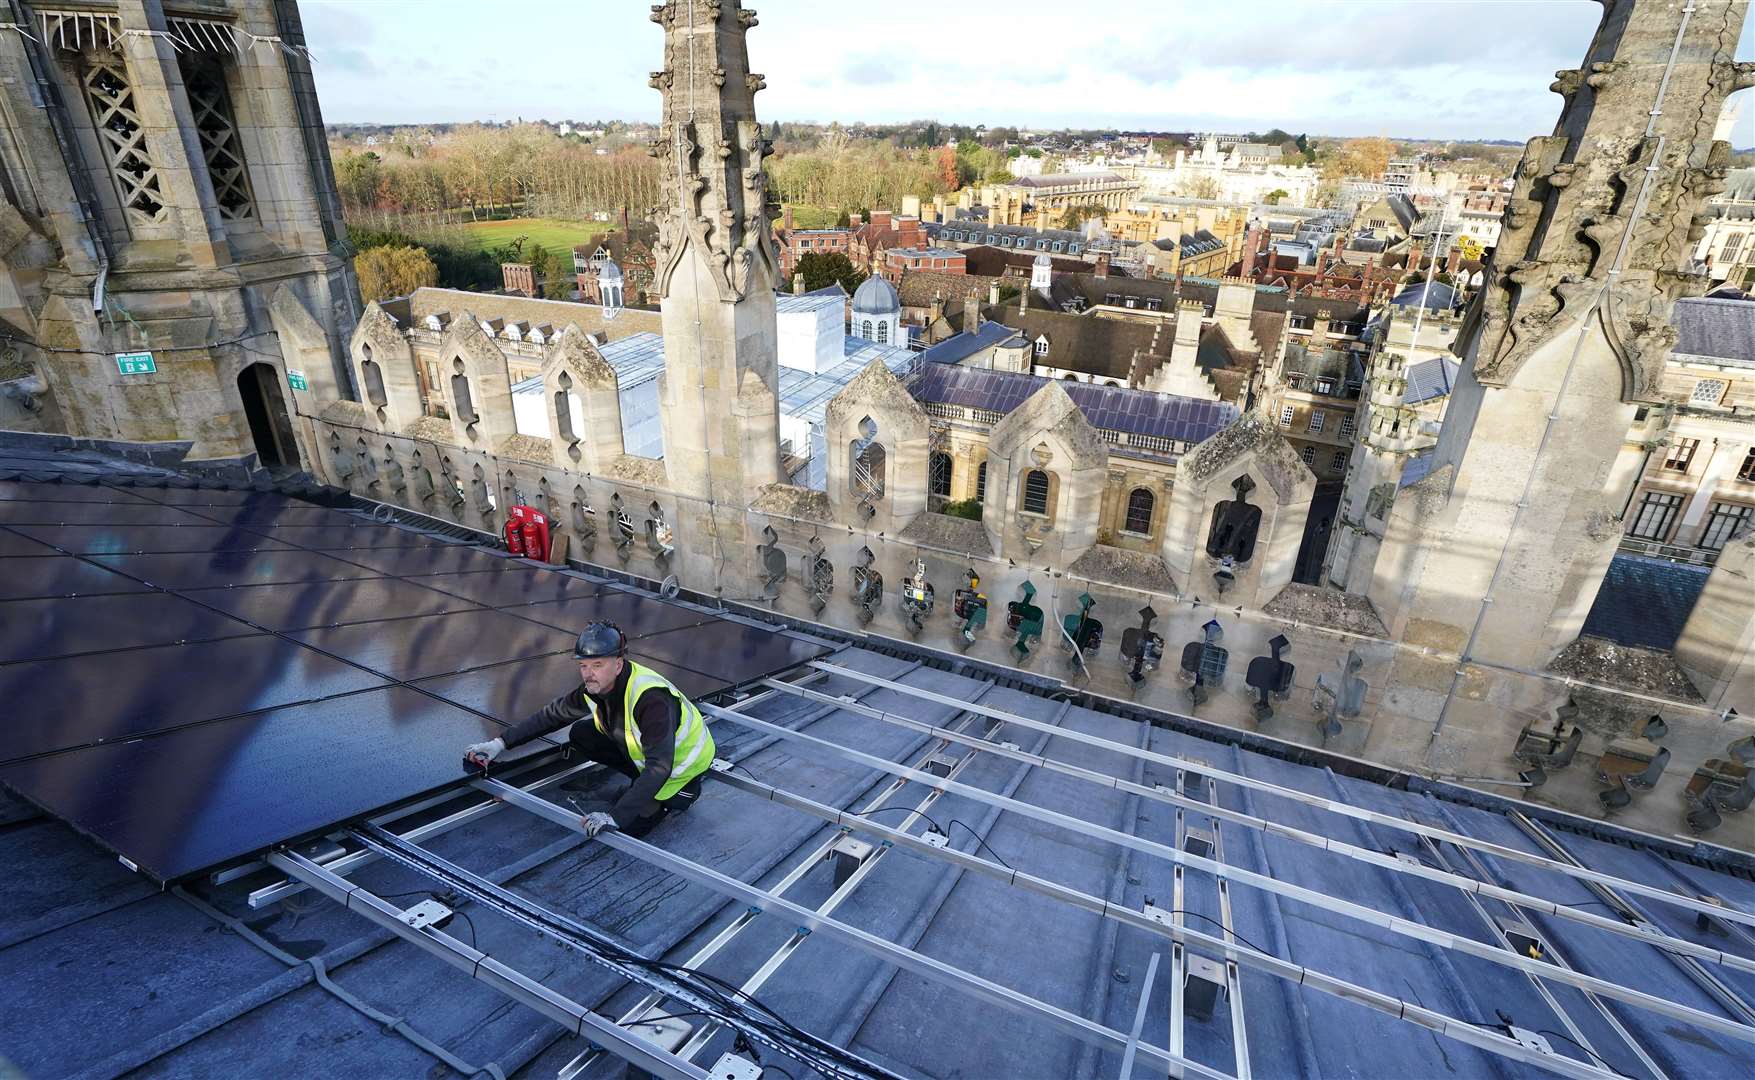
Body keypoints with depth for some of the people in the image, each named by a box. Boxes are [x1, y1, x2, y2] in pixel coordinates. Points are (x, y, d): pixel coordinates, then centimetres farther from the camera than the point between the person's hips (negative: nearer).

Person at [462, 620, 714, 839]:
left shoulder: (651, 698, -38)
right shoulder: (597, 685, -13)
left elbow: (660, 767, -42)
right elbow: (552, 714, 2)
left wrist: (615, 816, -46)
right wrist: (501, 743, -5)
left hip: (682, 767, -8)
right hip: (642, 750, 8)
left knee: (627, 825, -17)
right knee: (581, 735, -2)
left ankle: (684, 792, 6)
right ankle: (642, 784, 10)